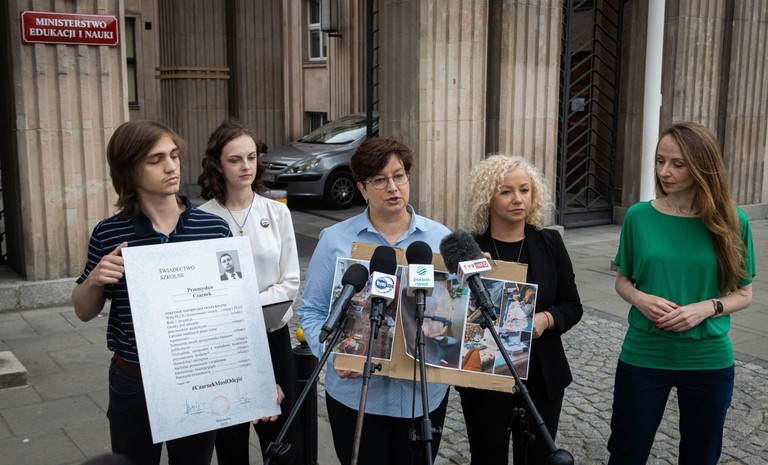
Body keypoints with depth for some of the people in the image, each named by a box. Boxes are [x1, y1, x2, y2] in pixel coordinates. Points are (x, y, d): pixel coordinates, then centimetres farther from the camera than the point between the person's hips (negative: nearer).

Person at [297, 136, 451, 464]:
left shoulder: (441, 238, 3)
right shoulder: (335, 240, -3)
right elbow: (312, 310, -2)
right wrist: (333, 354, -18)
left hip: (425, 391, 2)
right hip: (357, 393, -2)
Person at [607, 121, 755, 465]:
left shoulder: (731, 221, -6)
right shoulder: (639, 216, -5)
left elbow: (743, 294, 1)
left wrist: (706, 308, -18)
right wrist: (639, 298, -16)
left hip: (708, 360, 0)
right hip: (643, 356, 0)